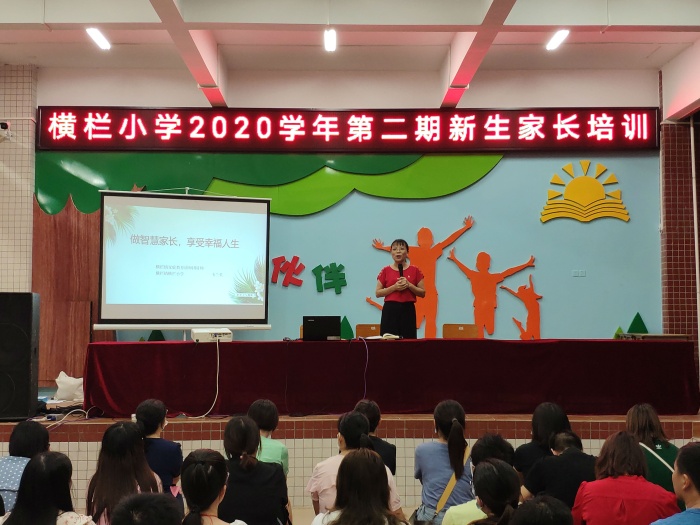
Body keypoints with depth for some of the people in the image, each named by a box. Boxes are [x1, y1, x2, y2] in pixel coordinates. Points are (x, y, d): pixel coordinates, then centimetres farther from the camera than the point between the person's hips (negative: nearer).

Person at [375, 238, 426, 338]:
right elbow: (377, 293, 2)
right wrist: (394, 287, -11)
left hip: (408, 310, 1)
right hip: (390, 310, -1)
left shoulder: (415, 270, 5)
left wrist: (409, 285, -11)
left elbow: (422, 293, 5)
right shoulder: (385, 271, 4)